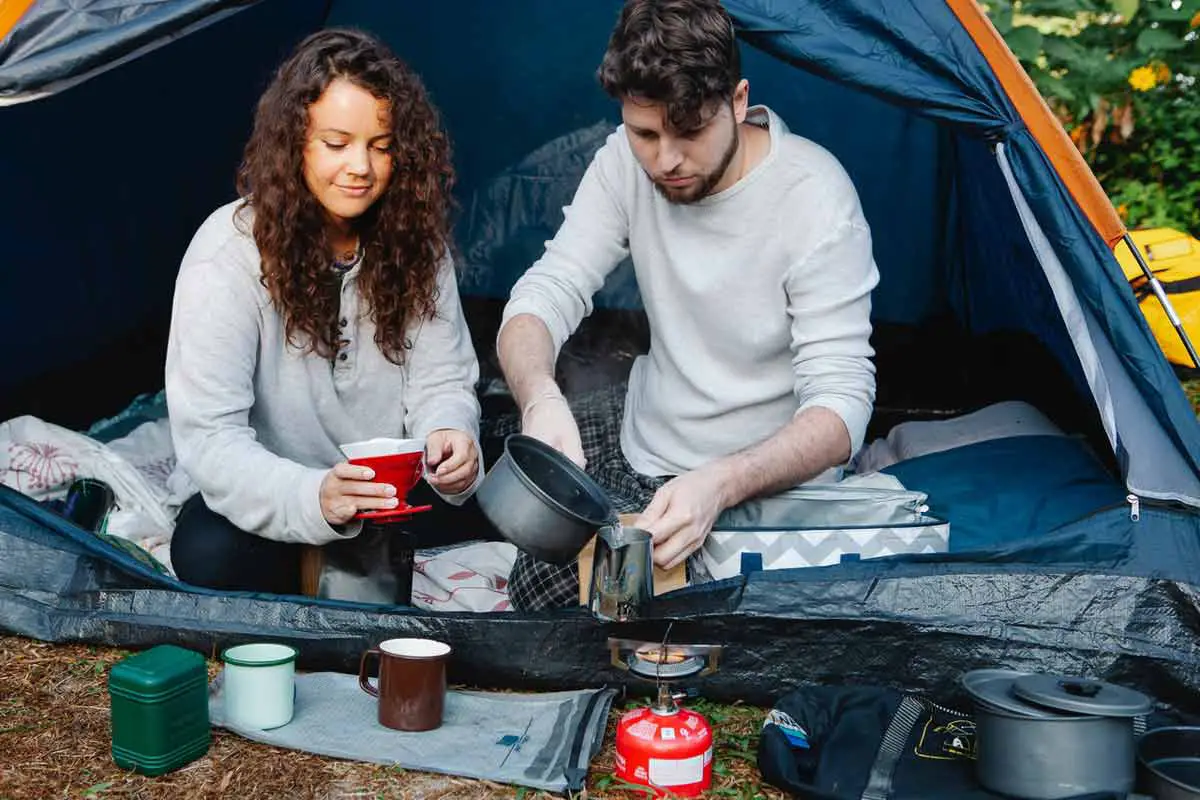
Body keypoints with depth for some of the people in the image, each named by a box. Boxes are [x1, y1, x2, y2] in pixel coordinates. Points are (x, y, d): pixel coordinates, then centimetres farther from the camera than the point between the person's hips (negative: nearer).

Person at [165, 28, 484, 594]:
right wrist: (315, 499, -43)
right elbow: (210, 440, -24)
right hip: (270, 501, -3)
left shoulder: (413, 239, -6)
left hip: (386, 494, 3)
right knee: (211, 556, -34)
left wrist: (449, 435, -29)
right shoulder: (228, 252, -19)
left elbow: (440, 381, -4)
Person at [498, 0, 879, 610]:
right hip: (642, 441, 6)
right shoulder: (626, 162, -10)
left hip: (765, 482, -6)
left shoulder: (815, 198, -25)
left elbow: (841, 402, -27)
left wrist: (719, 484, -44)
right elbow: (546, 295, -14)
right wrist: (540, 398, -38)